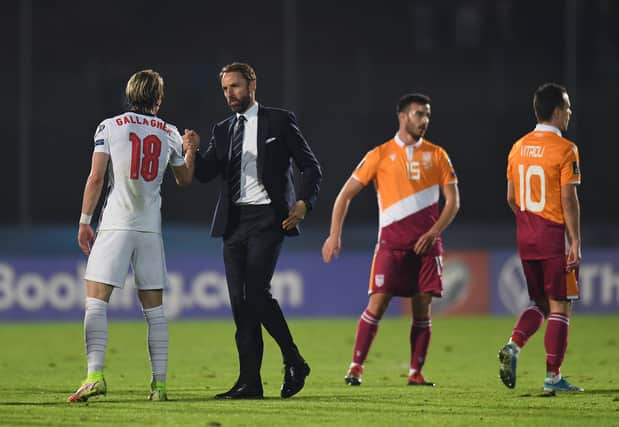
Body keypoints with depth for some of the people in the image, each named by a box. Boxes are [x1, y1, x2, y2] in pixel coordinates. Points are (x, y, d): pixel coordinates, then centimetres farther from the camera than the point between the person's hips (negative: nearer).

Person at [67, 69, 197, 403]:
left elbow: (96, 177, -5)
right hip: (151, 226, 3)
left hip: (115, 225, -3)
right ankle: (159, 383, 7)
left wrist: (84, 221, 1)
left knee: (96, 300, -7)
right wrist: (191, 149, 42)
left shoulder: (109, 127, 0)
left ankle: (95, 375, -22)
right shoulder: (169, 134, 9)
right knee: (154, 308, 9)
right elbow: (184, 179, 24)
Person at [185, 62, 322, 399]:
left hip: (267, 218, -6)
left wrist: (303, 203, -12)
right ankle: (249, 382, 3)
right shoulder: (223, 131, 16)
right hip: (233, 220, 6)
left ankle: (293, 362, -1)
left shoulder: (279, 121, 3)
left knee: (257, 292, -18)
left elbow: (311, 167, 2)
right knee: (240, 301, 2)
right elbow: (205, 174, 5)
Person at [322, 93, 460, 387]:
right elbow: (346, 193, 3)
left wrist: (432, 234, -7)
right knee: (378, 303, -11)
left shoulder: (436, 155, 8)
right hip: (392, 243, -2)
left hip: (426, 244, 2)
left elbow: (453, 201, 7)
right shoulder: (381, 155, 2)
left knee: (422, 308, 0)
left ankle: (416, 373, 7)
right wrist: (335, 234, -5)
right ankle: (355, 368, -5)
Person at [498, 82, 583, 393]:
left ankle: (513, 346, -7)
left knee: (540, 303, 17)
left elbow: (511, 198, 12)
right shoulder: (565, 149, -12)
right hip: (554, 236, -6)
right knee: (559, 305, 1)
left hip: (525, 238, 6)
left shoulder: (518, 147, 8)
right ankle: (553, 375, -1)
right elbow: (568, 199, -15)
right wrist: (575, 242, -13)